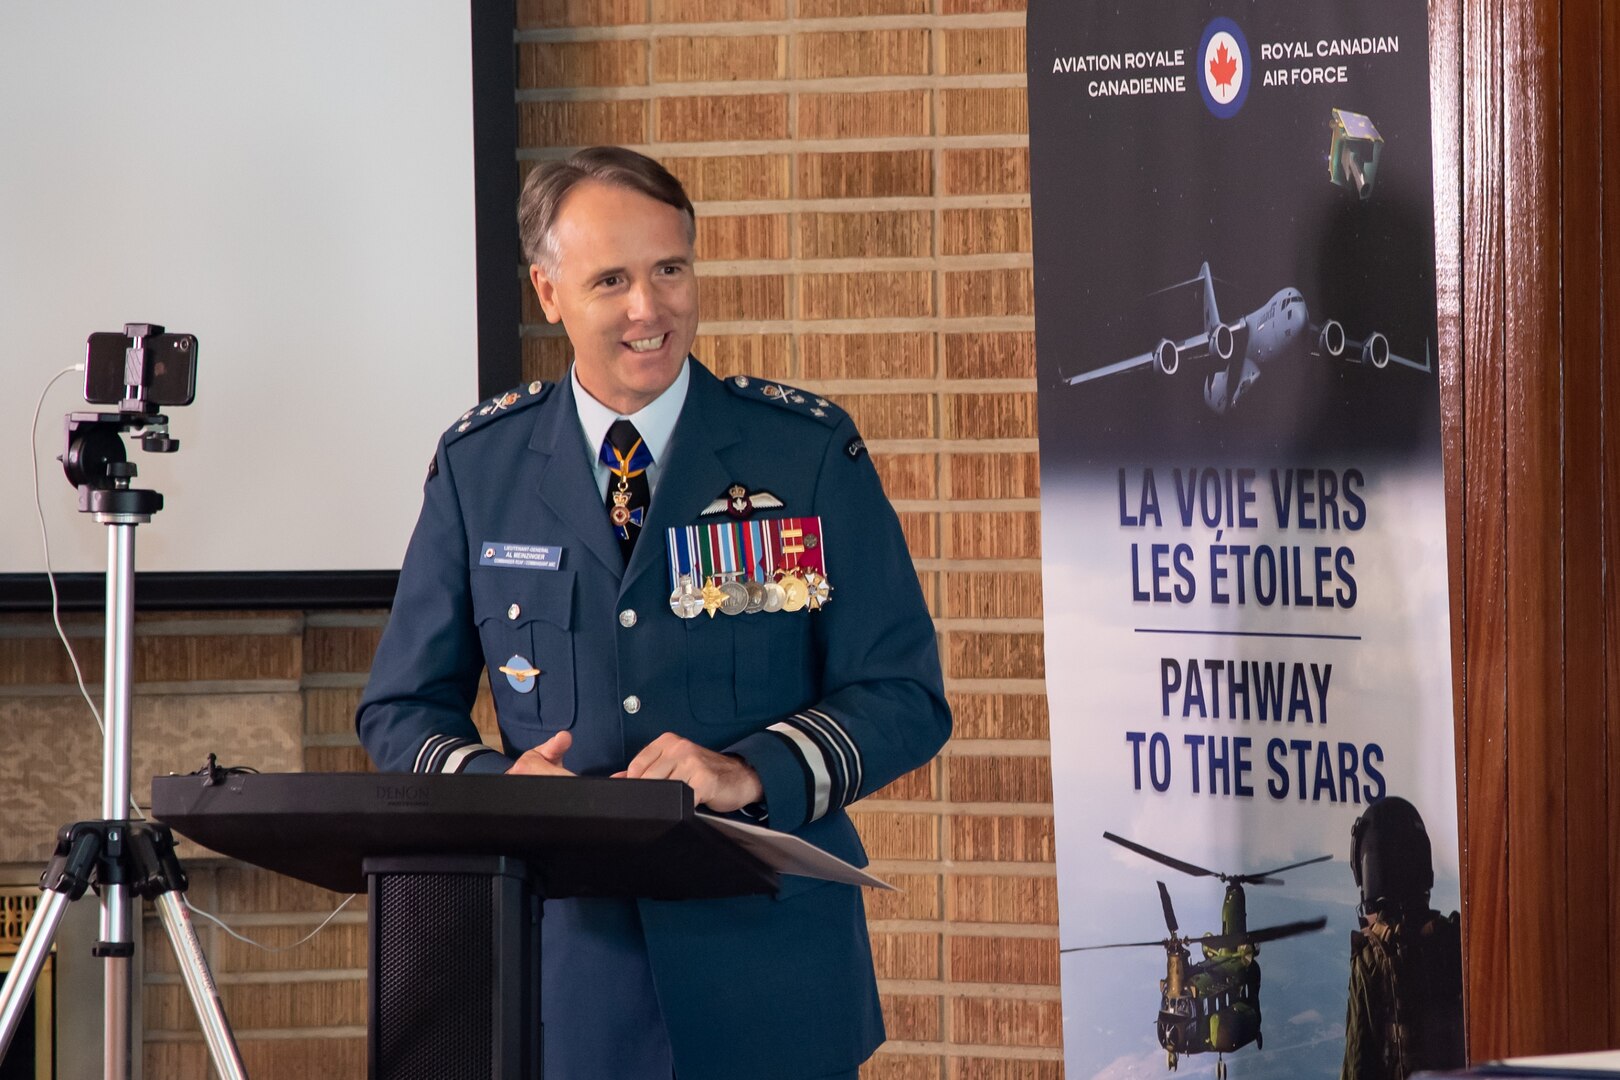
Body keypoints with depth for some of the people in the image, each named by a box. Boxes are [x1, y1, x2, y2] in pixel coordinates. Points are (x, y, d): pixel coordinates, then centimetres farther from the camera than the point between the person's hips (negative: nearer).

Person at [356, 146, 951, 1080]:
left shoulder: (810, 452, 1)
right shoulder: (478, 467, 6)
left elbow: (904, 698, -2)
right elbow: (402, 710, 10)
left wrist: (749, 774, -19)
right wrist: (495, 782, -13)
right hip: (565, 961, 1)